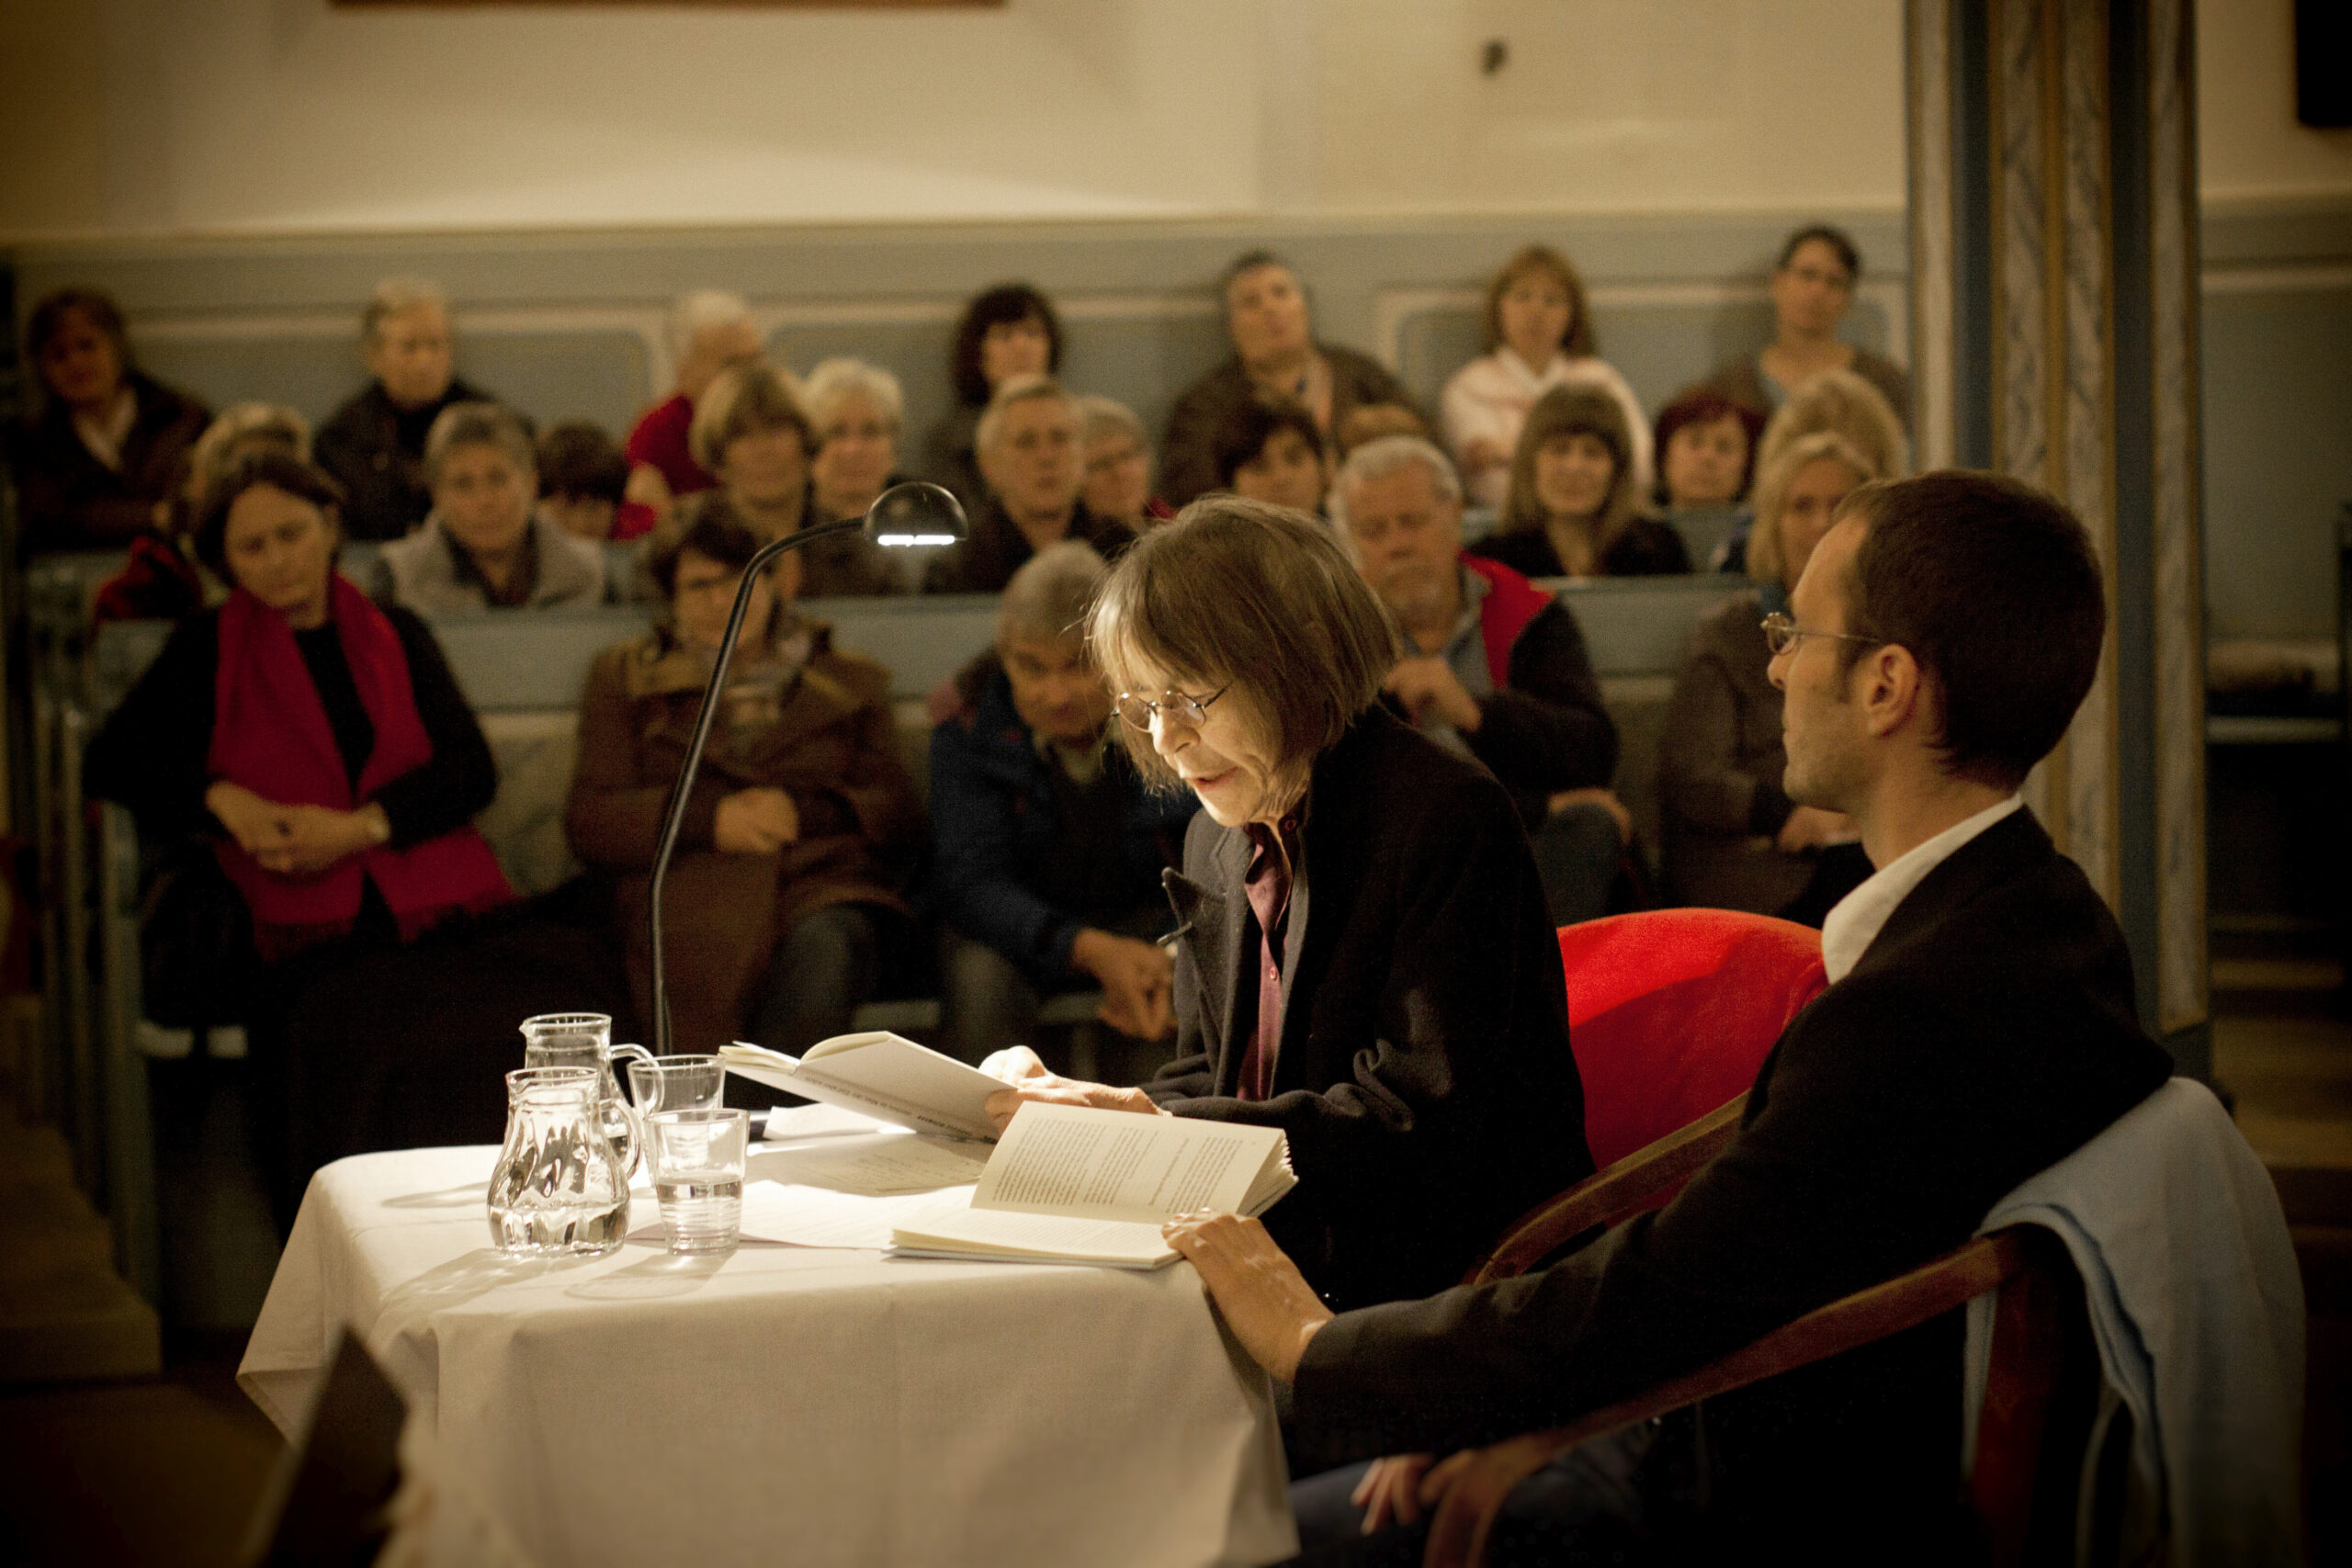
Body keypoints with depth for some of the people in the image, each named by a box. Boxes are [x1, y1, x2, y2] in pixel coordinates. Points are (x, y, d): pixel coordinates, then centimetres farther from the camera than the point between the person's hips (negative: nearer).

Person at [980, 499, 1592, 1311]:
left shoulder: (1451, 817, -13)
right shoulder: (1218, 840, 12)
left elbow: (1421, 1118, -18)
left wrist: (1162, 1124, -21)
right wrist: (1067, 1104, -4)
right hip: (1286, 1256, 7)